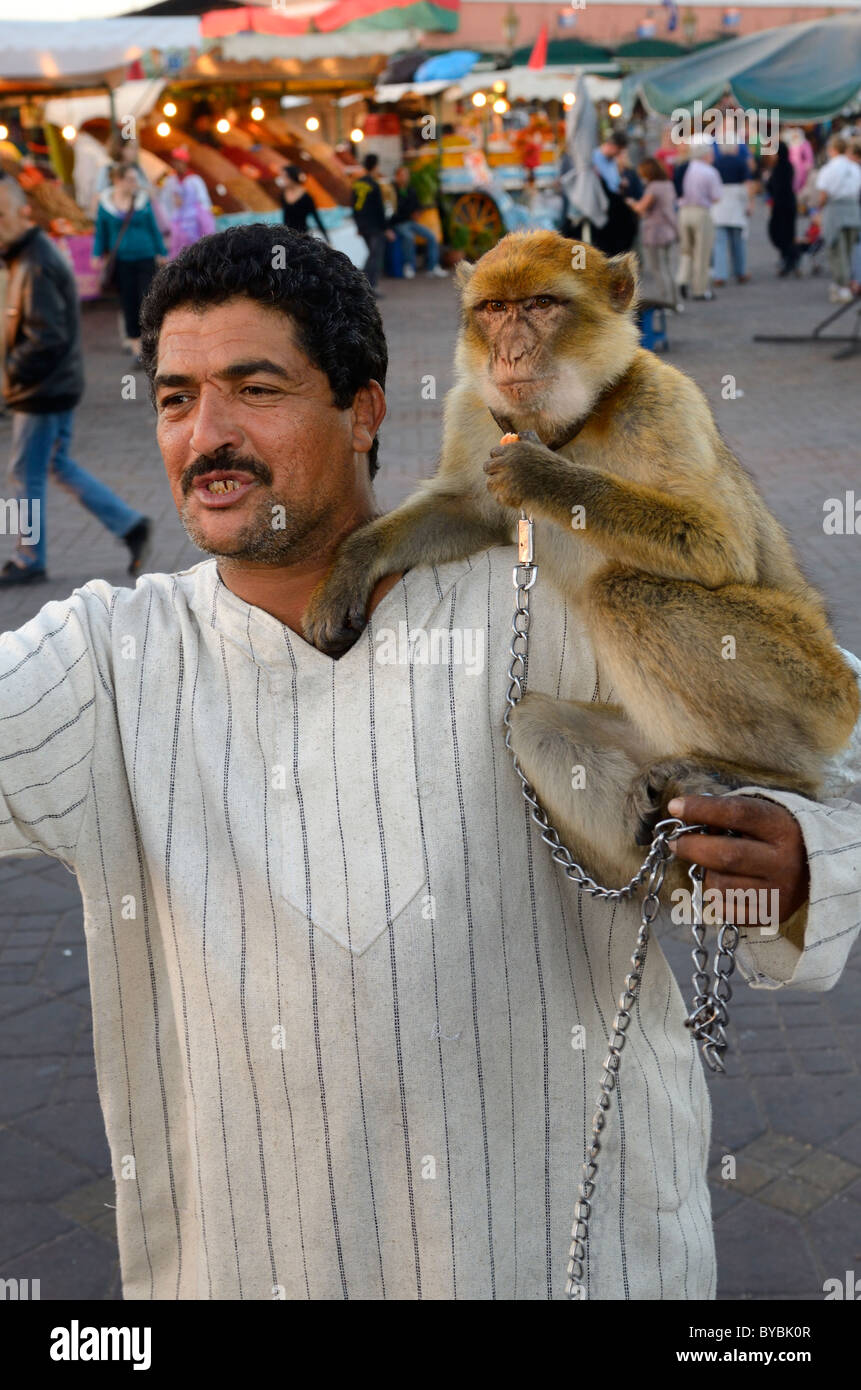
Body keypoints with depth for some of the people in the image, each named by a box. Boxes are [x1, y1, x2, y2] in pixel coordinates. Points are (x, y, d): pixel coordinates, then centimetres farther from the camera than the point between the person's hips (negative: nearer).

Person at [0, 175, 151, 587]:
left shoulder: (35, 267, -21)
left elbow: (46, 339, -26)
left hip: (43, 391, -10)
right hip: (58, 384, 10)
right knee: (58, 464, 18)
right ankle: (130, 524, 18)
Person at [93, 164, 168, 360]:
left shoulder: (143, 200, 2)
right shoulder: (105, 203, 1)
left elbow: (153, 228, 10)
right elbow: (100, 232, 10)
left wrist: (162, 253, 10)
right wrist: (98, 255, 3)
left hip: (145, 258, 0)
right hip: (122, 261, 0)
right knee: (128, 302, 4)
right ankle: (135, 340, 14)